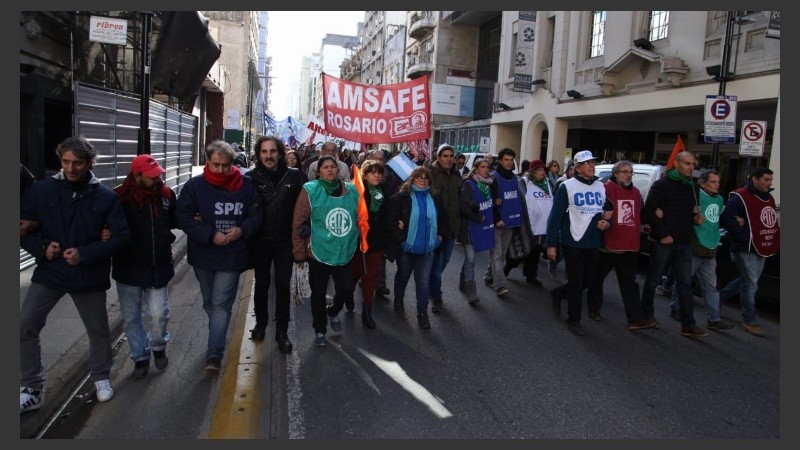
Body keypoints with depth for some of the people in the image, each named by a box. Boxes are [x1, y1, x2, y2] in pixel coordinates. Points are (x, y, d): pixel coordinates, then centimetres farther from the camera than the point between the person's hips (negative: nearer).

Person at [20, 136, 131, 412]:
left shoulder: (105, 197, -7)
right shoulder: (41, 190, -4)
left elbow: (122, 236, -8)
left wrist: (86, 254, -20)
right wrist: (41, 247, -15)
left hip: (89, 275, -1)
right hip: (49, 272, 1)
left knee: (98, 330, 12)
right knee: (25, 327, -3)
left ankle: (101, 378, 36)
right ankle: (32, 389, 15)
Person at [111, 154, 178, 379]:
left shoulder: (166, 194, -1)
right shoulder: (120, 197, -11)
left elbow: (175, 220, 14)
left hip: (158, 268, 1)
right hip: (128, 268, -1)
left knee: (158, 314, -2)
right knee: (131, 317, 10)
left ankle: (158, 346, 28)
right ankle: (141, 357, 29)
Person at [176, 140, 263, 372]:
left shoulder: (246, 185, -4)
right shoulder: (194, 185, -6)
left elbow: (256, 215, 1)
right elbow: (184, 217, -10)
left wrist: (242, 230, -18)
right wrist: (211, 235, -19)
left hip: (231, 255, -2)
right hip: (203, 256, 2)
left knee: (221, 304, -5)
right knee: (210, 302, 19)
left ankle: (214, 354, -1)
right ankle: (218, 337, 42)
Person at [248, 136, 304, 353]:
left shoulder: (293, 175, -4)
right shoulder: (252, 177, -5)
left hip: (285, 240, 0)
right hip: (260, 240, 0)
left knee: (283, 285, 7)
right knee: (261, 283, 16)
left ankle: (282, 331, 19)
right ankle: (261, 323, 36)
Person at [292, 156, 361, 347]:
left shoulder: (351, 191, 1)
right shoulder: (311, 191, -11)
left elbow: (358, 219, 14)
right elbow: (298, 224, -10)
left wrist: (354, 242, 16)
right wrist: (299, 253, -8)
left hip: (344, 253, 3)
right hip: (319, 253, -3)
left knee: (346, 290, 5)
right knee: (319, 294, 10)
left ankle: (333, 312, 39)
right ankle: (319, 330, 32)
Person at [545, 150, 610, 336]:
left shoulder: (601, 187, 8)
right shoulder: (567, 187, -10)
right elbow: (555, 216, -11)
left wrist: (607, 223, -6)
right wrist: (551, 244, -13)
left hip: (593, 244, 6)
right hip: (572, 244, -6)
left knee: (589, 280, 14)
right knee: (576, 283, 3)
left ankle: (559, 292, 39)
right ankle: (573, 320, 19)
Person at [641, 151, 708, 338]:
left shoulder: (691, 187, 13)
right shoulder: (662, 185, -8)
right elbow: (648, 211, -14)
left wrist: (696, 218, 1)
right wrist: (662, 234, -16)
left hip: (683, 243, 6)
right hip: (662, 242, -6)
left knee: (685, 283, 2)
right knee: (653, 280, 6)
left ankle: (688, 325, 4)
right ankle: (646, 315, 21)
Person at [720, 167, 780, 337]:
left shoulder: (769, 198, 14)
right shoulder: (740, 197, -13)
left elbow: (772, 223, 22)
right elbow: (727, 220, -19)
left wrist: (774, 243, 7)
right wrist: (747, 238, -19)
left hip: (762, 249, 8)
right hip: (746, 249, -8)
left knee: (749, 283, 13)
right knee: (750, 284, -6)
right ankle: (749, 321, 1)